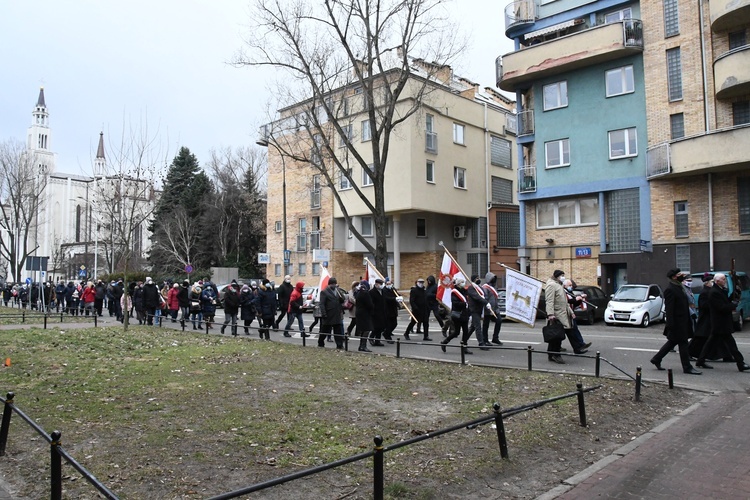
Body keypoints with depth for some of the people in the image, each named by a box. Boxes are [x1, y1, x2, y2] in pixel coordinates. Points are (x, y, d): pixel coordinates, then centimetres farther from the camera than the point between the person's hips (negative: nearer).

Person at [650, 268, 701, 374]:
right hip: (677, 322, -10)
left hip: (682, 321, 10)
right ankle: (687, 367, 6)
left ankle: (656, 359, 23)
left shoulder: (678, 287, 14)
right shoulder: (670, 289, -17)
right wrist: (671, 325, -23)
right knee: (683, 343, -3)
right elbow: (669, 309, -21)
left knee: (672, 342, 15)